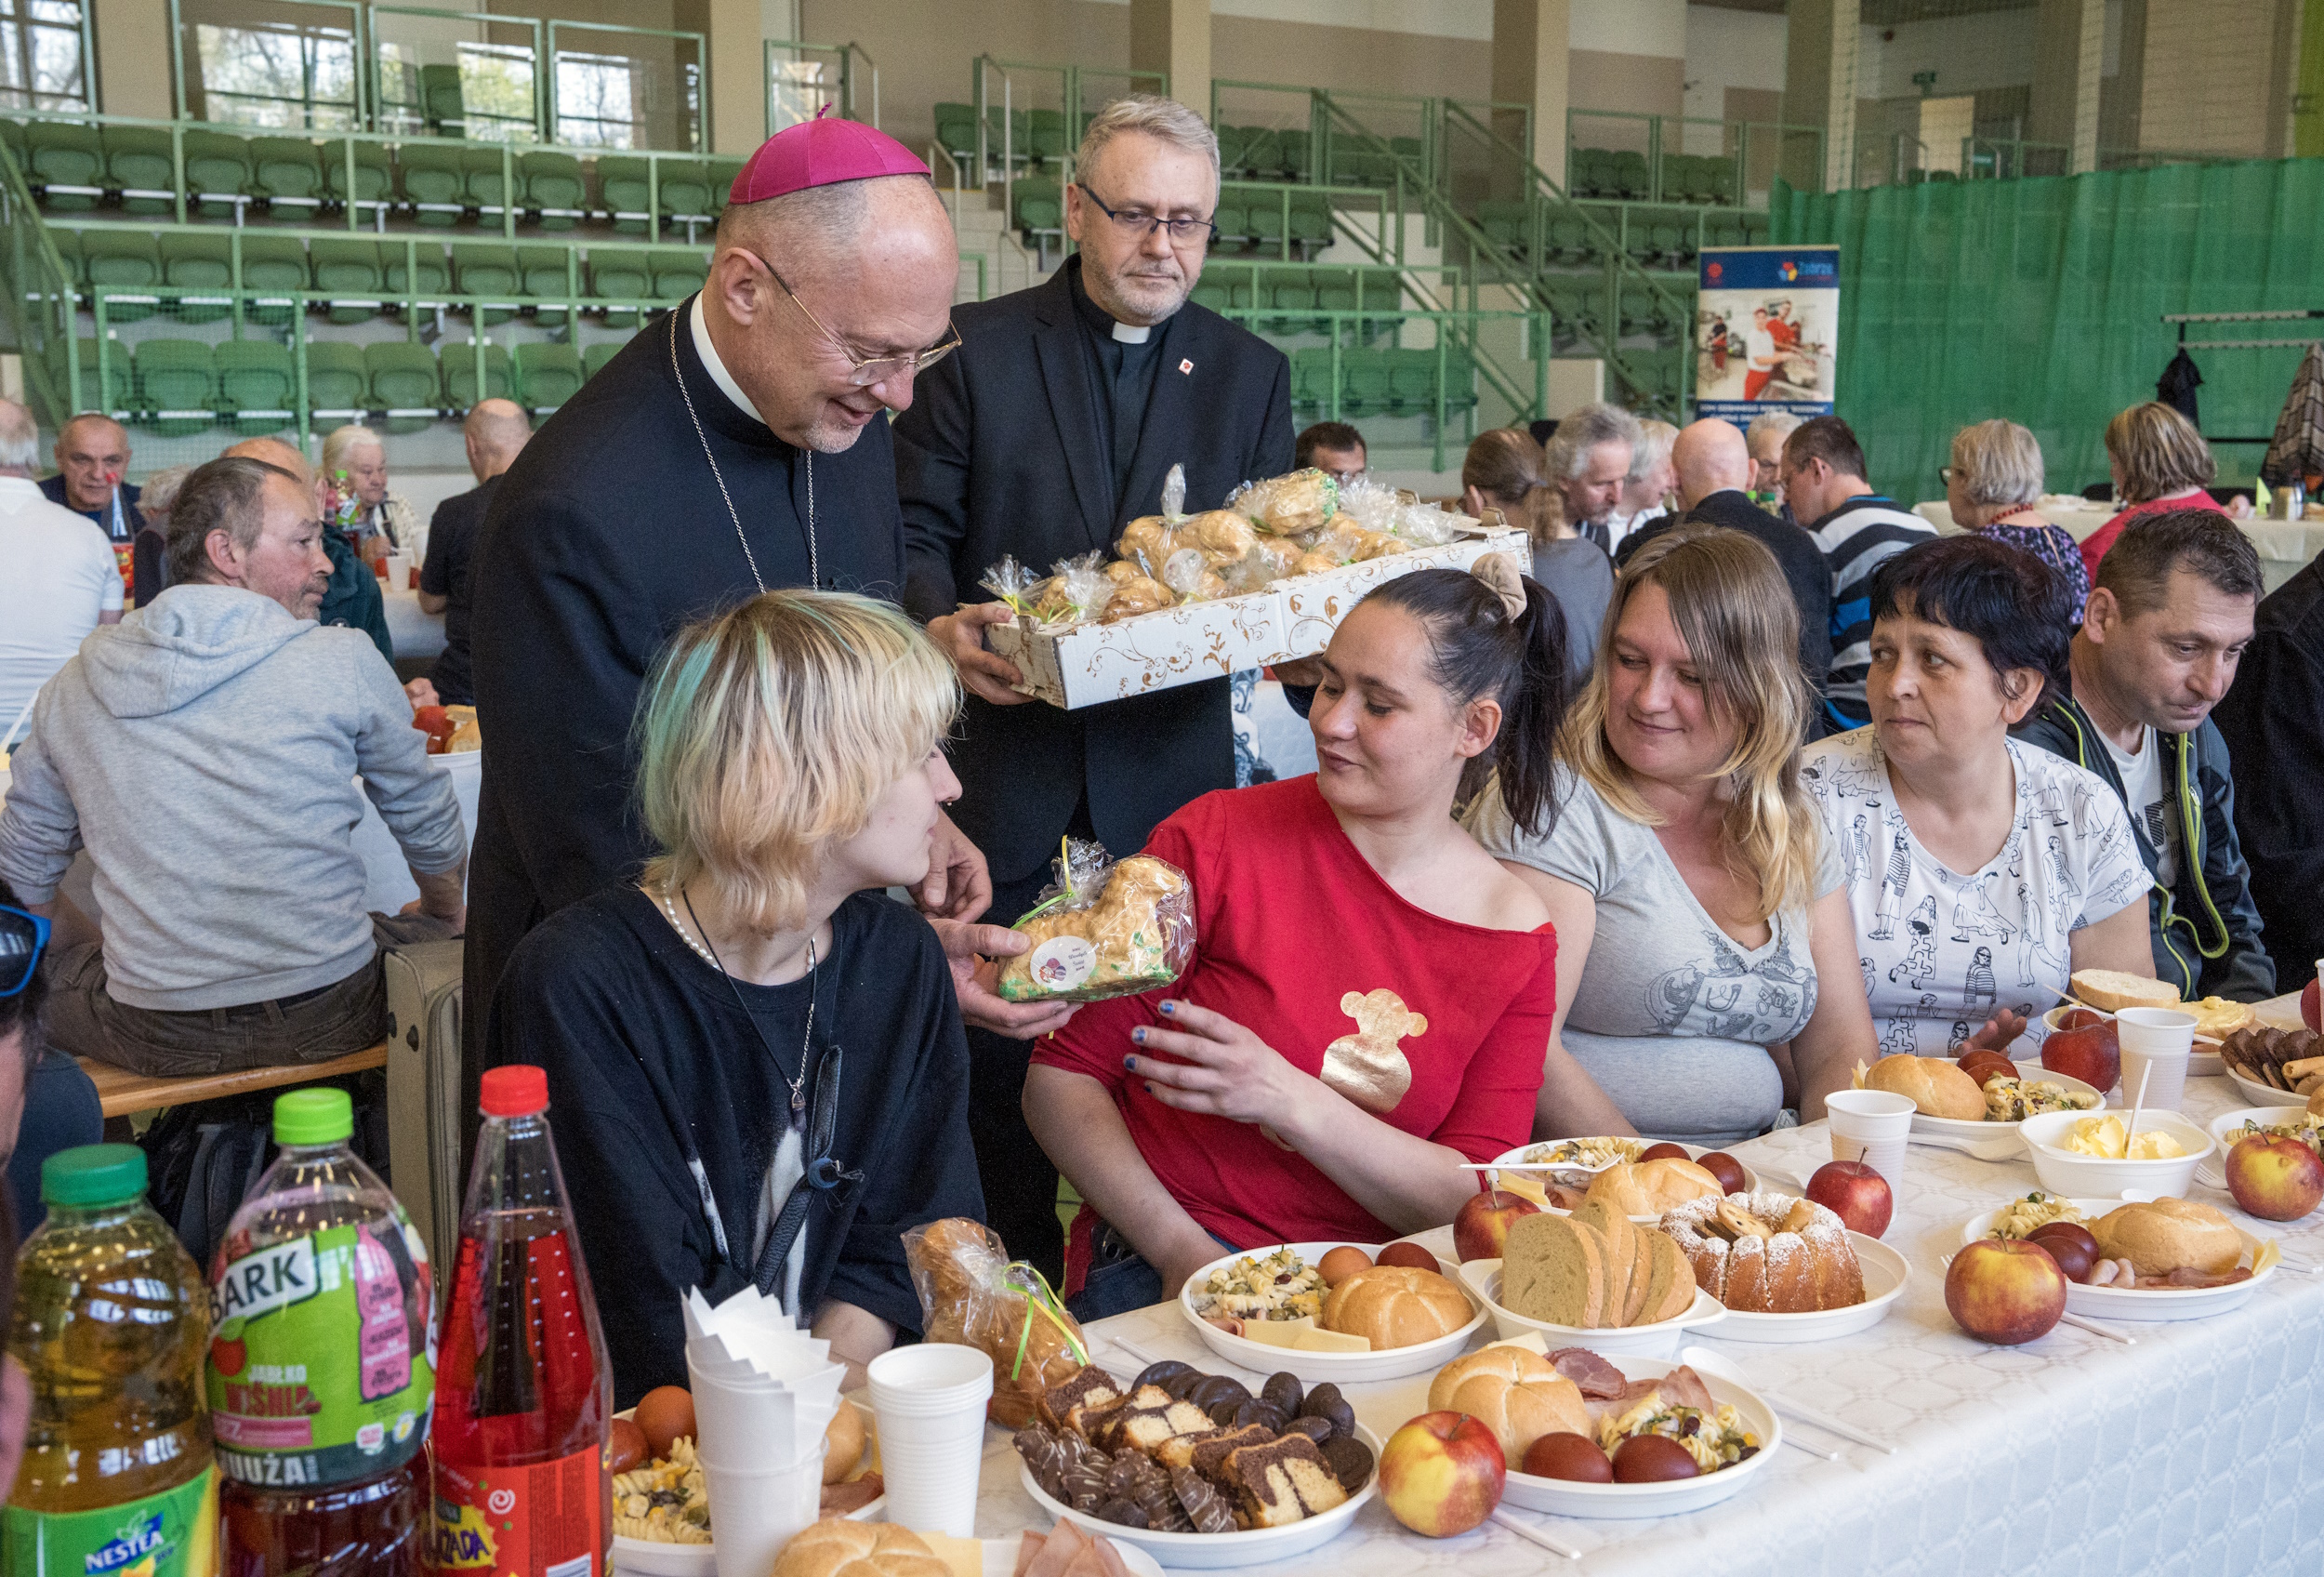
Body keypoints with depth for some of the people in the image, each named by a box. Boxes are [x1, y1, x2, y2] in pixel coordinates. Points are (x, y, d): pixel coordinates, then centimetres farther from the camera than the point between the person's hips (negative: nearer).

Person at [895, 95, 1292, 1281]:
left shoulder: (1251, 374, 10)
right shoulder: (975, 350, 2)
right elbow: (916, 530, 0)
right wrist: (942, 627, -20)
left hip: (1174, 770, 2)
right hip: (1006, 767, -1)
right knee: (1000, 1059, 5)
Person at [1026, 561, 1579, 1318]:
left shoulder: (1518, 940, 4)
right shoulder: (1216, 840, -4)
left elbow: (1475, 1205, -4)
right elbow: (1060, 1078, -2)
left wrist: (1291, 1102, -20)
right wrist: (1185, 1254, -15)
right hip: (1160, 1279, -3)